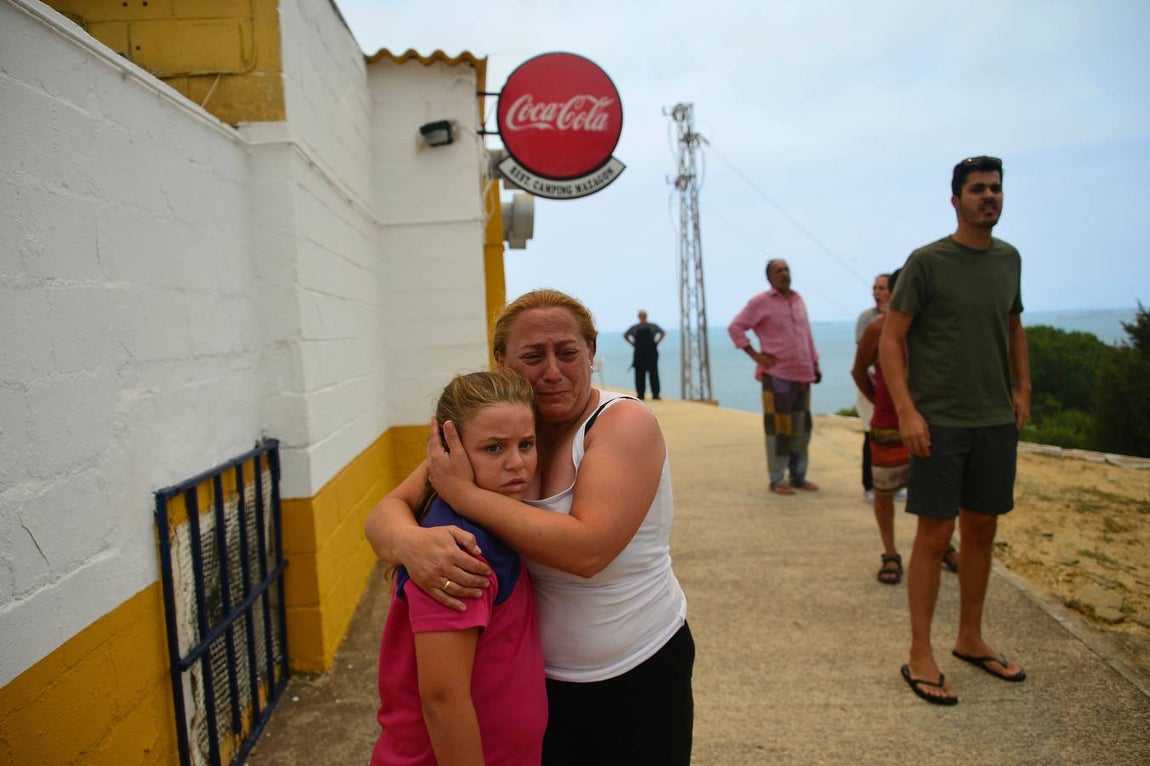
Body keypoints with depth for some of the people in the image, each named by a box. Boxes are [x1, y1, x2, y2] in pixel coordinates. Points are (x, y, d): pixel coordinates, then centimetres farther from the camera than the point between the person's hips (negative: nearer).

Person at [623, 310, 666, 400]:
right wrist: (633, 344, 9)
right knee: (640, 374, 0)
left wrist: (656, 343, 5)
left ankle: (655, 394, 0)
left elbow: (663, 333, 17)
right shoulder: (634, 328, 7)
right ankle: (640, 394, 7)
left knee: (653, 373, -3)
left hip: (651, 353, -1)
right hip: (639, 353, 1)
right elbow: (625, 335, 20)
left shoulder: (652, 326, 5)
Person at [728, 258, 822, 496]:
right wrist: (755, 355, -11)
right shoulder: (761, 302, -4)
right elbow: (735, 327, -7)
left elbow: (807, 334, 21)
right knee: (778, 427, -3)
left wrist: (815, 363, 17)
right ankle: (777, 480, 6)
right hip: (777, 375, -6)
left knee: (801, 428, 10)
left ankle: (798, 476, 21)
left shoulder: (799, 300, 15)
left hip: (802, 374, 6)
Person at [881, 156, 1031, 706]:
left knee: (982, 530, 14)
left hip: (996, 421, 6)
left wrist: (1022, 389, 13)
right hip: (940, 422, -6)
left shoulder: (1009, 259, 11)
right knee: (935, 535, -2)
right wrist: (906, 412, -17)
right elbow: (890, 340, -10)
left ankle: (970, 639, 30)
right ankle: (920, 656, 10)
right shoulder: (926, 262, -7)